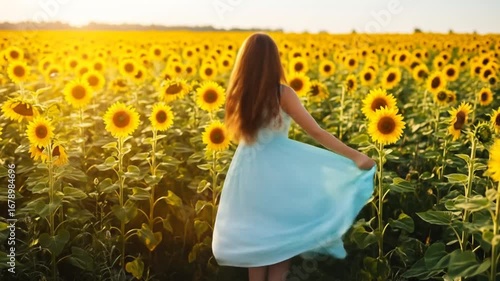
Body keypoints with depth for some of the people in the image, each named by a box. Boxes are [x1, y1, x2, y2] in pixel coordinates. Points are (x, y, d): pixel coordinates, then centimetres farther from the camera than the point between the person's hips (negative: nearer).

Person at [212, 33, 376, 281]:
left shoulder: (237, 93, -2)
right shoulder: (282, 93, -13)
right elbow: (316, 132, -17)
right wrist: (355, 156, -16)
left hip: (246, 171, 4)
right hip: (277, 170, -4)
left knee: (255, 240, 18)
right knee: (283, 238, 14)